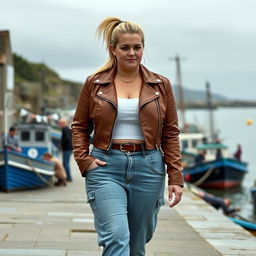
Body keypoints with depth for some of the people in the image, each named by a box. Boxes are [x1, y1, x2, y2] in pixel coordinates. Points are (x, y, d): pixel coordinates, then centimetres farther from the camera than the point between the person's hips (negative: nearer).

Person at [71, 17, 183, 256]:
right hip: (106, 167, -2)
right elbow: (79, 126, 11)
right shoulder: (95, 83, 3)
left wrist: (175, 178, -1)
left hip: (148, 168, 2)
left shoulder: (161, 85, 5)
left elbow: (170, 133, 5)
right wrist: (84, 160, -4)